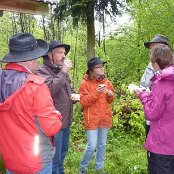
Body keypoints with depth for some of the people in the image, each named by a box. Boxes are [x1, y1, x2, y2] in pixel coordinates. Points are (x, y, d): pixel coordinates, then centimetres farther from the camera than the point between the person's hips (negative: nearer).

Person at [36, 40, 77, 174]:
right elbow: (50, 89, -31)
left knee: (63, 152, 23)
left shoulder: (61, 70, 12)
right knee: (55, 157, 2)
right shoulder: (42, 70, -14)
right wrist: (63, 72, -25)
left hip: (66, 120, 9)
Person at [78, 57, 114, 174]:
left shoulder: (106, 81, 7)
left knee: (102, 145, 13)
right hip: (92, 119, -5)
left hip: (105, 118, 5)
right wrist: (96, 93, -24)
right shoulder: (85, 83, -9)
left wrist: (110, 95, -7)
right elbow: (83, 102, -14)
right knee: (92, 146, -5)